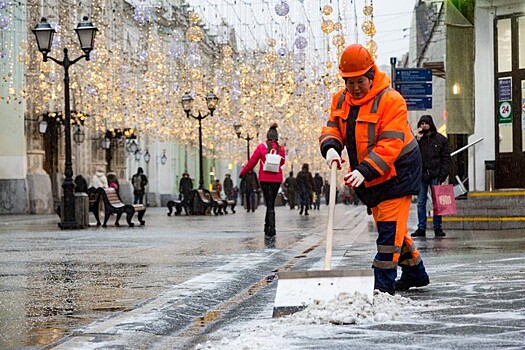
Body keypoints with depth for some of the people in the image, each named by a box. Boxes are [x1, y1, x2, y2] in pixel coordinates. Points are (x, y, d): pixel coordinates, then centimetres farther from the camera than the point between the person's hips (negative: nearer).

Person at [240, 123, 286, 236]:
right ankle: (267, 227, 16)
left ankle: (272, 229, -11)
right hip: (277, 179, 2)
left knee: (269, 204, -2)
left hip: (265, 179, -2)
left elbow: (252, 162, 0)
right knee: (271, 203, 13)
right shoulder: (281, 148, 1)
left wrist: (243, 173, 13)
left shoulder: (261, 147, -5)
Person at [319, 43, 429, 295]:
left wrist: (365, 171, -37)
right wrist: (330, 148, -26)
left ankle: (384, 283, -11)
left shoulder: (390, 100, -22)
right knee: (387, 226, 16)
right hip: (369, 177, 8)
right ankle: (414, 273, 30)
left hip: (397, 171, -8)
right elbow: (332, 128, -2)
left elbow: (389, 145, -28)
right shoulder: (341, 100, 2)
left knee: (389, 226, -13)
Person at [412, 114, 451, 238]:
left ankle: (437, 228, 4)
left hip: (435, 175, -2)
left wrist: (443, 176, -7)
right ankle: (421, 228, 7)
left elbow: (446, 158, 2)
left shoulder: (440, 139, 5)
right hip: (421, 175, 2)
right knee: (421, 203, 3)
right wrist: (418, 139, -8)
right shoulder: (417, 139, 10)